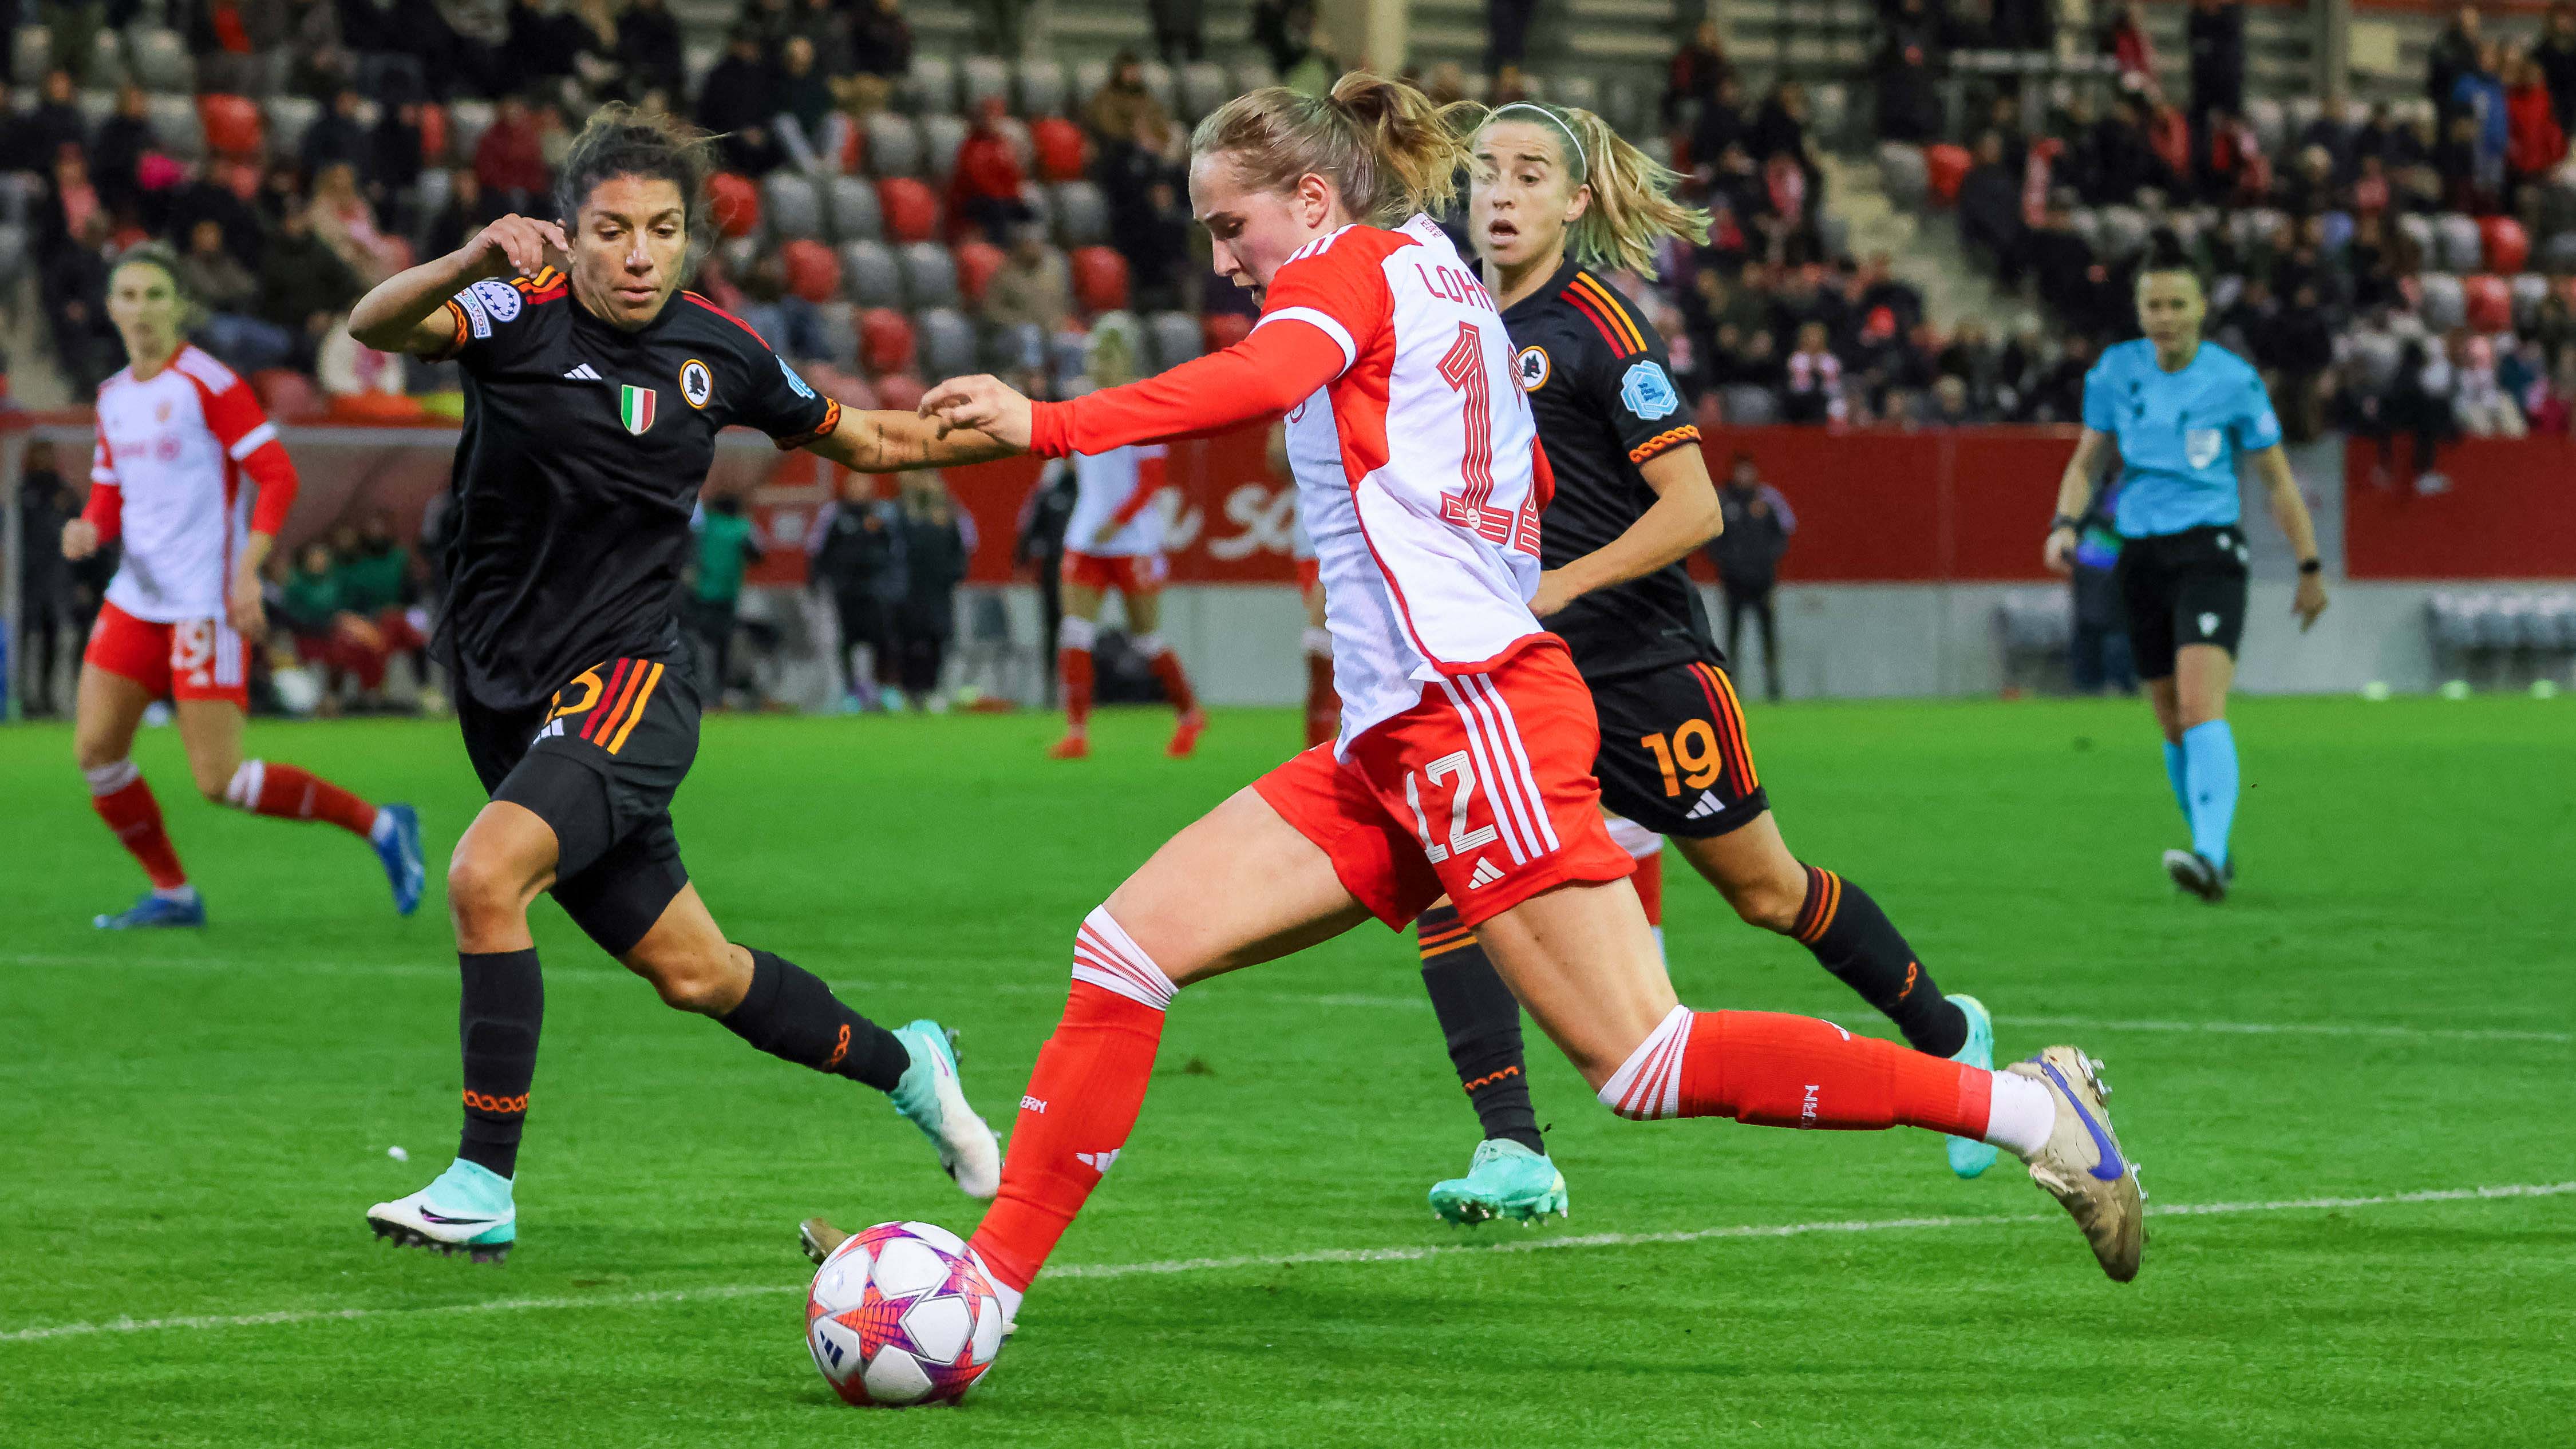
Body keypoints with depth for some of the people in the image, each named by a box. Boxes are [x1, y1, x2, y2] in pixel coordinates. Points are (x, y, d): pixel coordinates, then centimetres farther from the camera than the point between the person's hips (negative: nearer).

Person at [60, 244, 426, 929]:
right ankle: (173, 895, 15)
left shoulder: (207, 382, -11)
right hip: (137, 596, 7)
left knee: (220, 782, -11)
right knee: (95, 750, -1)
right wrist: (89, 531, -4)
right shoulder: (114, 397, 11)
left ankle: (380, 827, 4)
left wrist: (247, 571, -22)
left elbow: (277, 475, -14)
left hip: (207, 607, -7)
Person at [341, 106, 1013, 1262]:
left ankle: (483, 1186, -20)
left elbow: (861, 441, 17)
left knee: (486, 873, -27)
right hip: (509, 692, 2)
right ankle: (905, 1067, 36)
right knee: (691, 973, 10)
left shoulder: (720, 351, -1)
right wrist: (471, 259, -48)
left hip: (629, 687, -2)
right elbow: (377, 325, -29)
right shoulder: (521, 311, -8)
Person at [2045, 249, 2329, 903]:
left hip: (2210, 551, -5)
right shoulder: (2115, 372, 4)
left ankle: (2209, 858, -35)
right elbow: (2085, 462, 14)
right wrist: (2066, 524, -5)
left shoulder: (2233, 381, -6)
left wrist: (2310, 568, 6)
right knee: (2173, 726, 10)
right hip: (2141, 555, 5)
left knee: (2201, 706, -23)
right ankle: (2215, 853, 27)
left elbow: (2278, 481, 3)